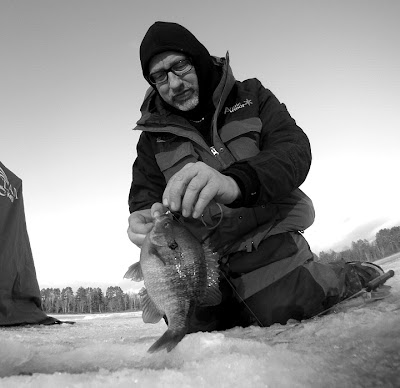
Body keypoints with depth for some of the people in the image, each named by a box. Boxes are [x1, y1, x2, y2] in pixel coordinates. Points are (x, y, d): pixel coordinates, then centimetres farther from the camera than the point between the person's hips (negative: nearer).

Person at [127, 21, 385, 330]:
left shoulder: (250, 97, 3)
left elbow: (295, 151, -10)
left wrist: (236, 182, -33)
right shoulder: (153, 136, 9)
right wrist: (144, 219, -21)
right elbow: (143, 195, 7)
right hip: (200, 260, 4)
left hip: (264, 235, -3)